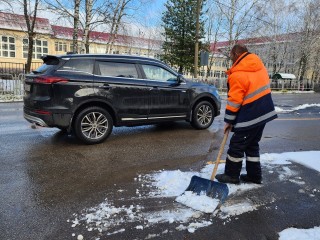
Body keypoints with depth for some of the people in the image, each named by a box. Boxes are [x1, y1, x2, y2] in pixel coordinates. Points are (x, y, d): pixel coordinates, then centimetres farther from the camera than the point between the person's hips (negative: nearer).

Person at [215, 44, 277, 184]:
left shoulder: (237, 74, -18)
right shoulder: (260, 67, 8)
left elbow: (234, 101, -17)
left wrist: (228, 121, -8)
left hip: (250, 117, -9)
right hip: (264, 112, 9)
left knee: (237, 145, 4)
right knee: (252, 145, 17)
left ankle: (232, 175, 16)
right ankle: (254, 175, 24)